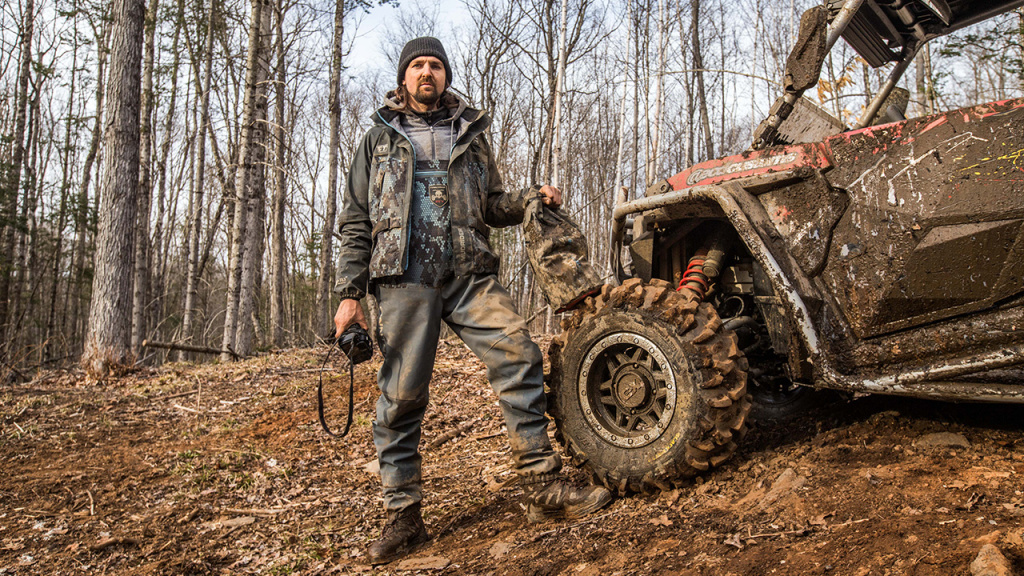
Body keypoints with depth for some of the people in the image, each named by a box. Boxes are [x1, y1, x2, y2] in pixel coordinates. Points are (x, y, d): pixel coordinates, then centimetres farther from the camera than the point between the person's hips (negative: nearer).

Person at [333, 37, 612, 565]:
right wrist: (349, 294, 0)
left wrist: (532, 198, 2)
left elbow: (491, 206, 23)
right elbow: (356, 223, 10)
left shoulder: (470, 136, 21)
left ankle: (542, 488, -3)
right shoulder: (379, 139, 15)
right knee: (400, 396, -3)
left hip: (470, 276, 2)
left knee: (519, 358, -13)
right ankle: (402, 517, 10)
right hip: (405, 278, -1)